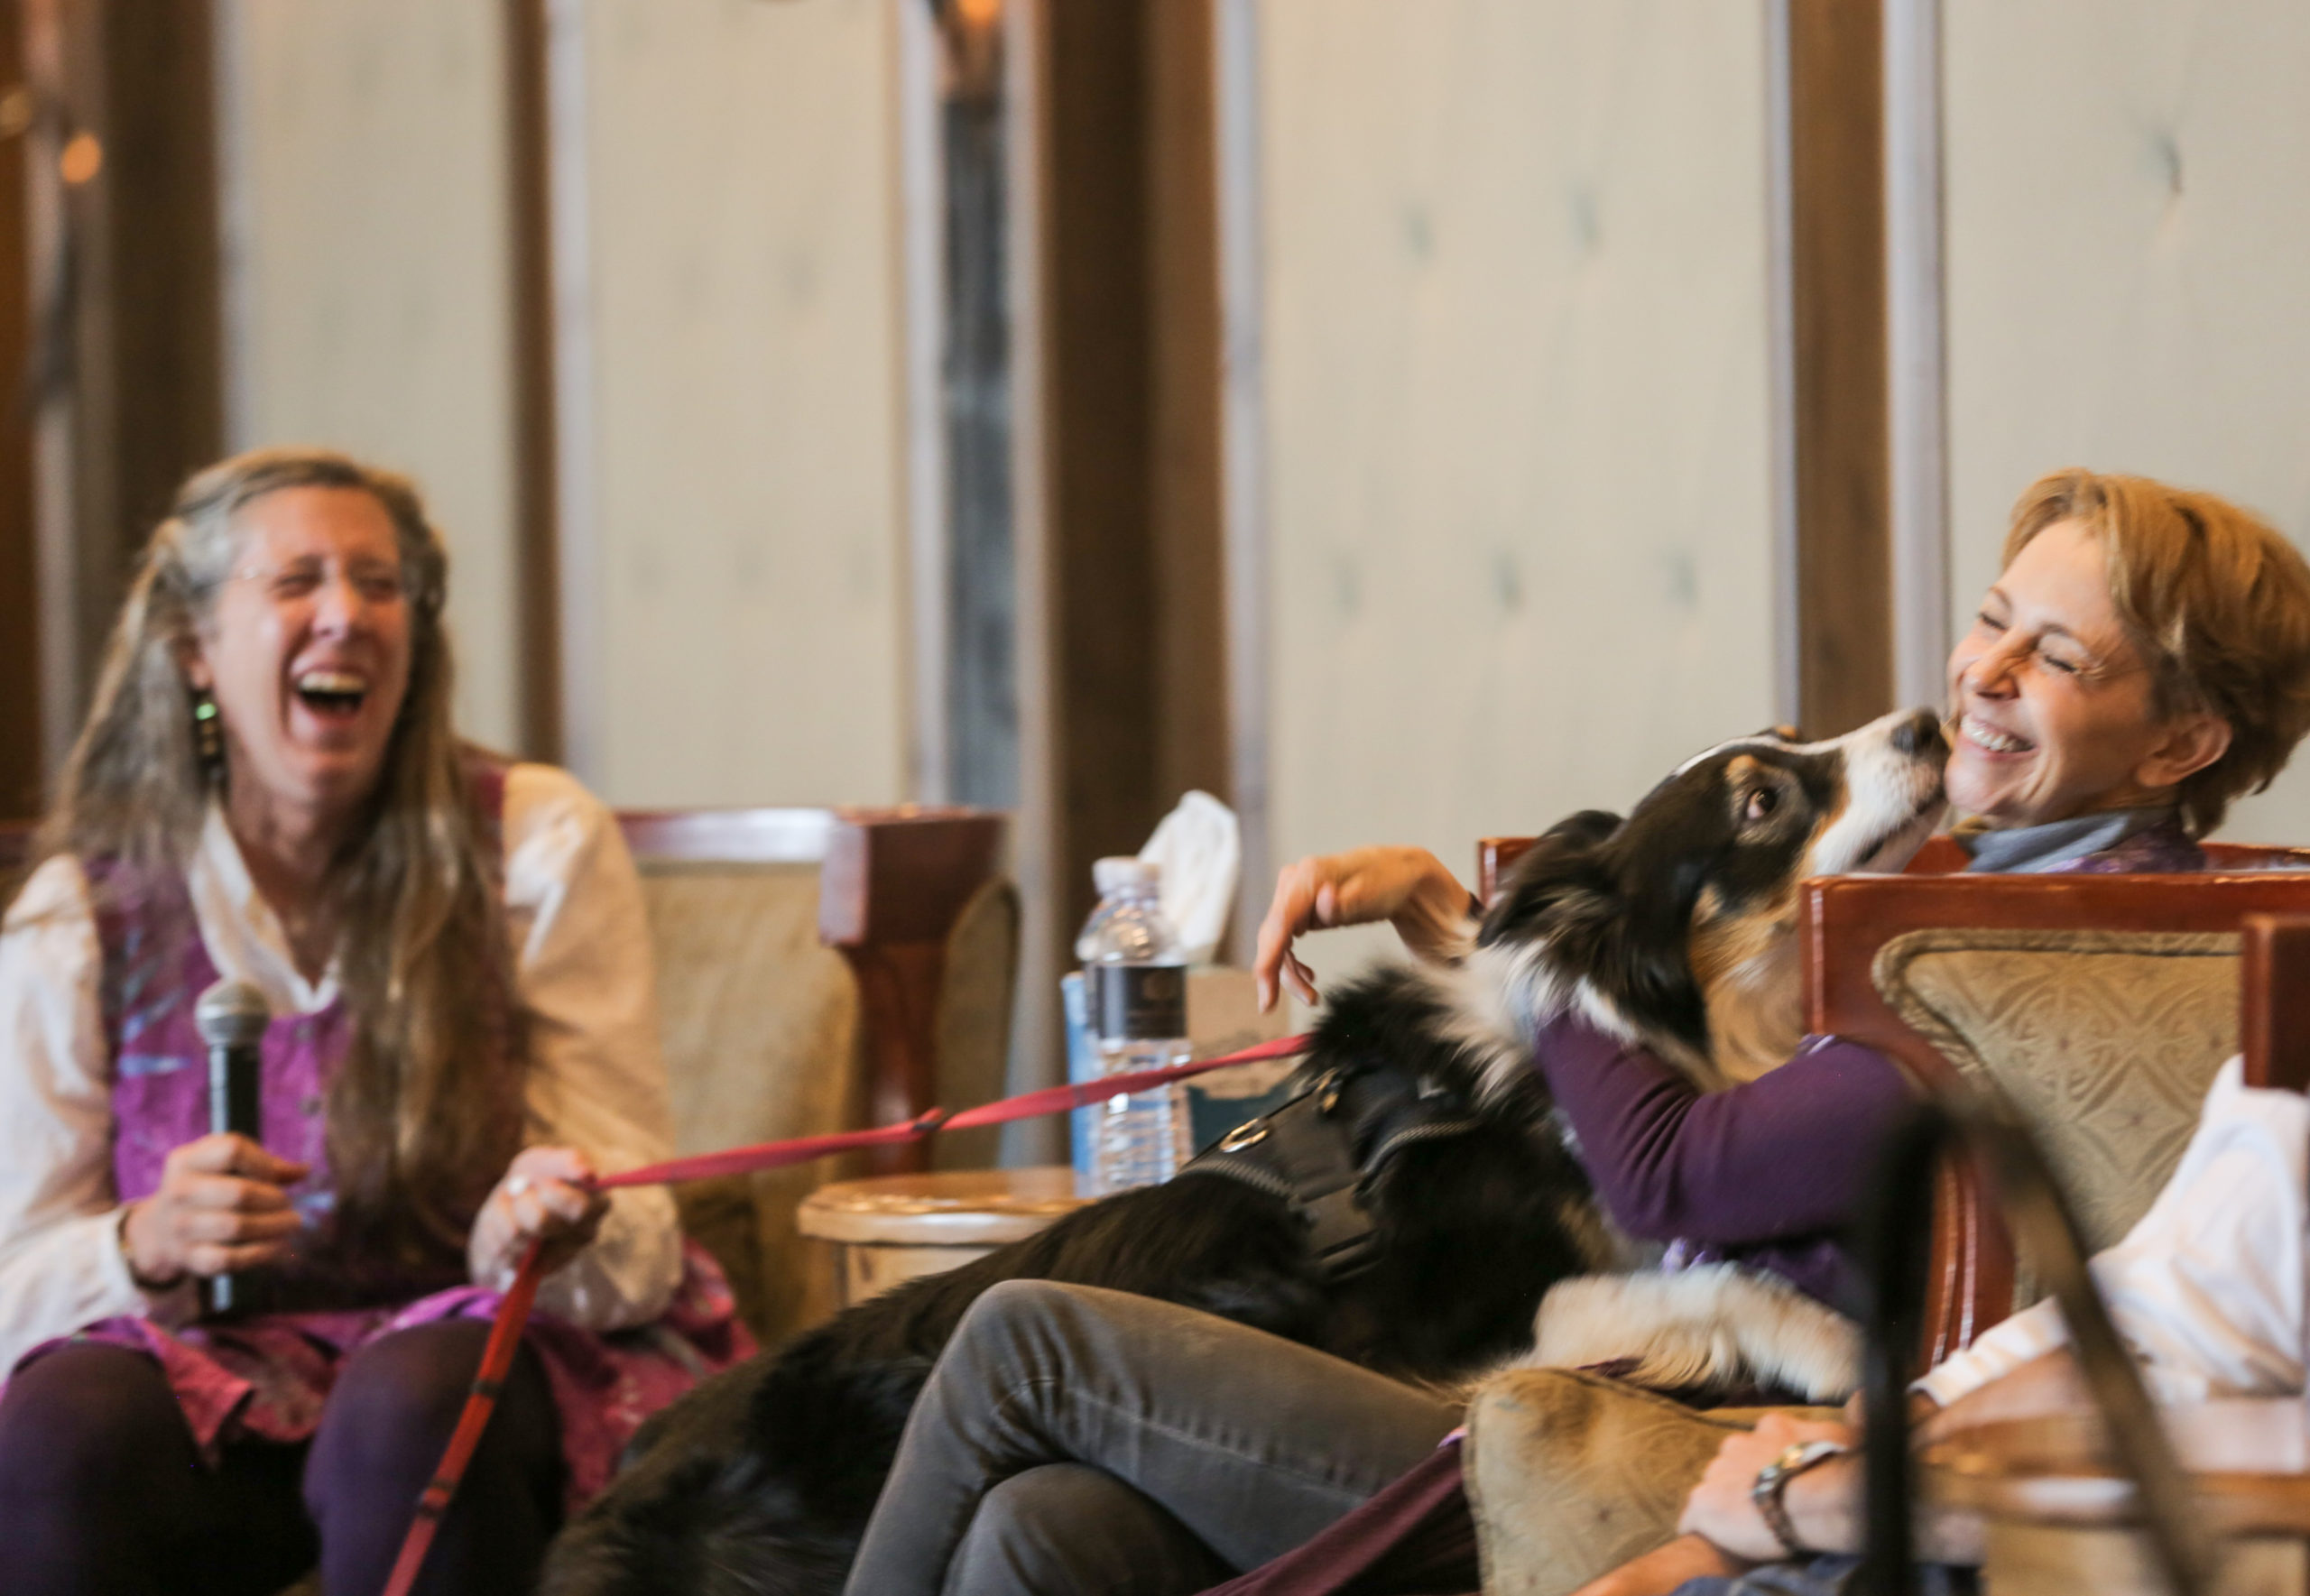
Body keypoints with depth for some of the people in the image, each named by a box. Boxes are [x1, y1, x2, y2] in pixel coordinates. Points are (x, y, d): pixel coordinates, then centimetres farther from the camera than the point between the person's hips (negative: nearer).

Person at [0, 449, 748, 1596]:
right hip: (222, 1370, 1)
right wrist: (151, 1245, -24)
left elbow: (634, 1245, -4)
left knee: (409, 1407, -36)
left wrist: (549, 1234, -30)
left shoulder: (540, 846, -1)